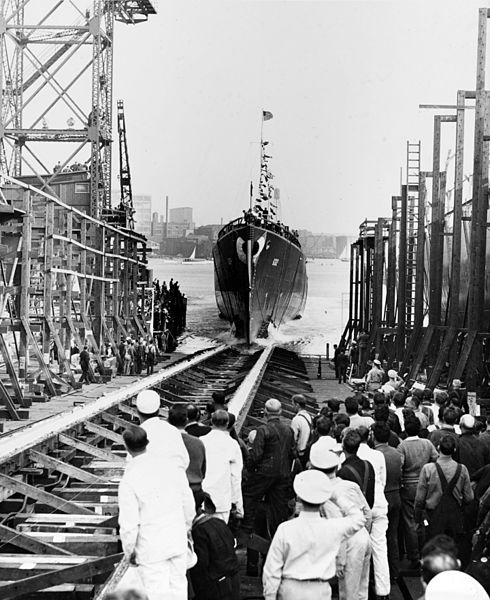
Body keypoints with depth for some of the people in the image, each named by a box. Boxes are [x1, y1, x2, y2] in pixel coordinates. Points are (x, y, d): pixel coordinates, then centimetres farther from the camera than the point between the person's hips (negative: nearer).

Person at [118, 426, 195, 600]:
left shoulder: (128, 480, -19)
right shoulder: (172, 467, -5)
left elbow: (129, 524, -17)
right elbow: (189, 506, 5)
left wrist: (129, 552, -1)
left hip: (151, 549, -5)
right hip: (178, 541, 5)